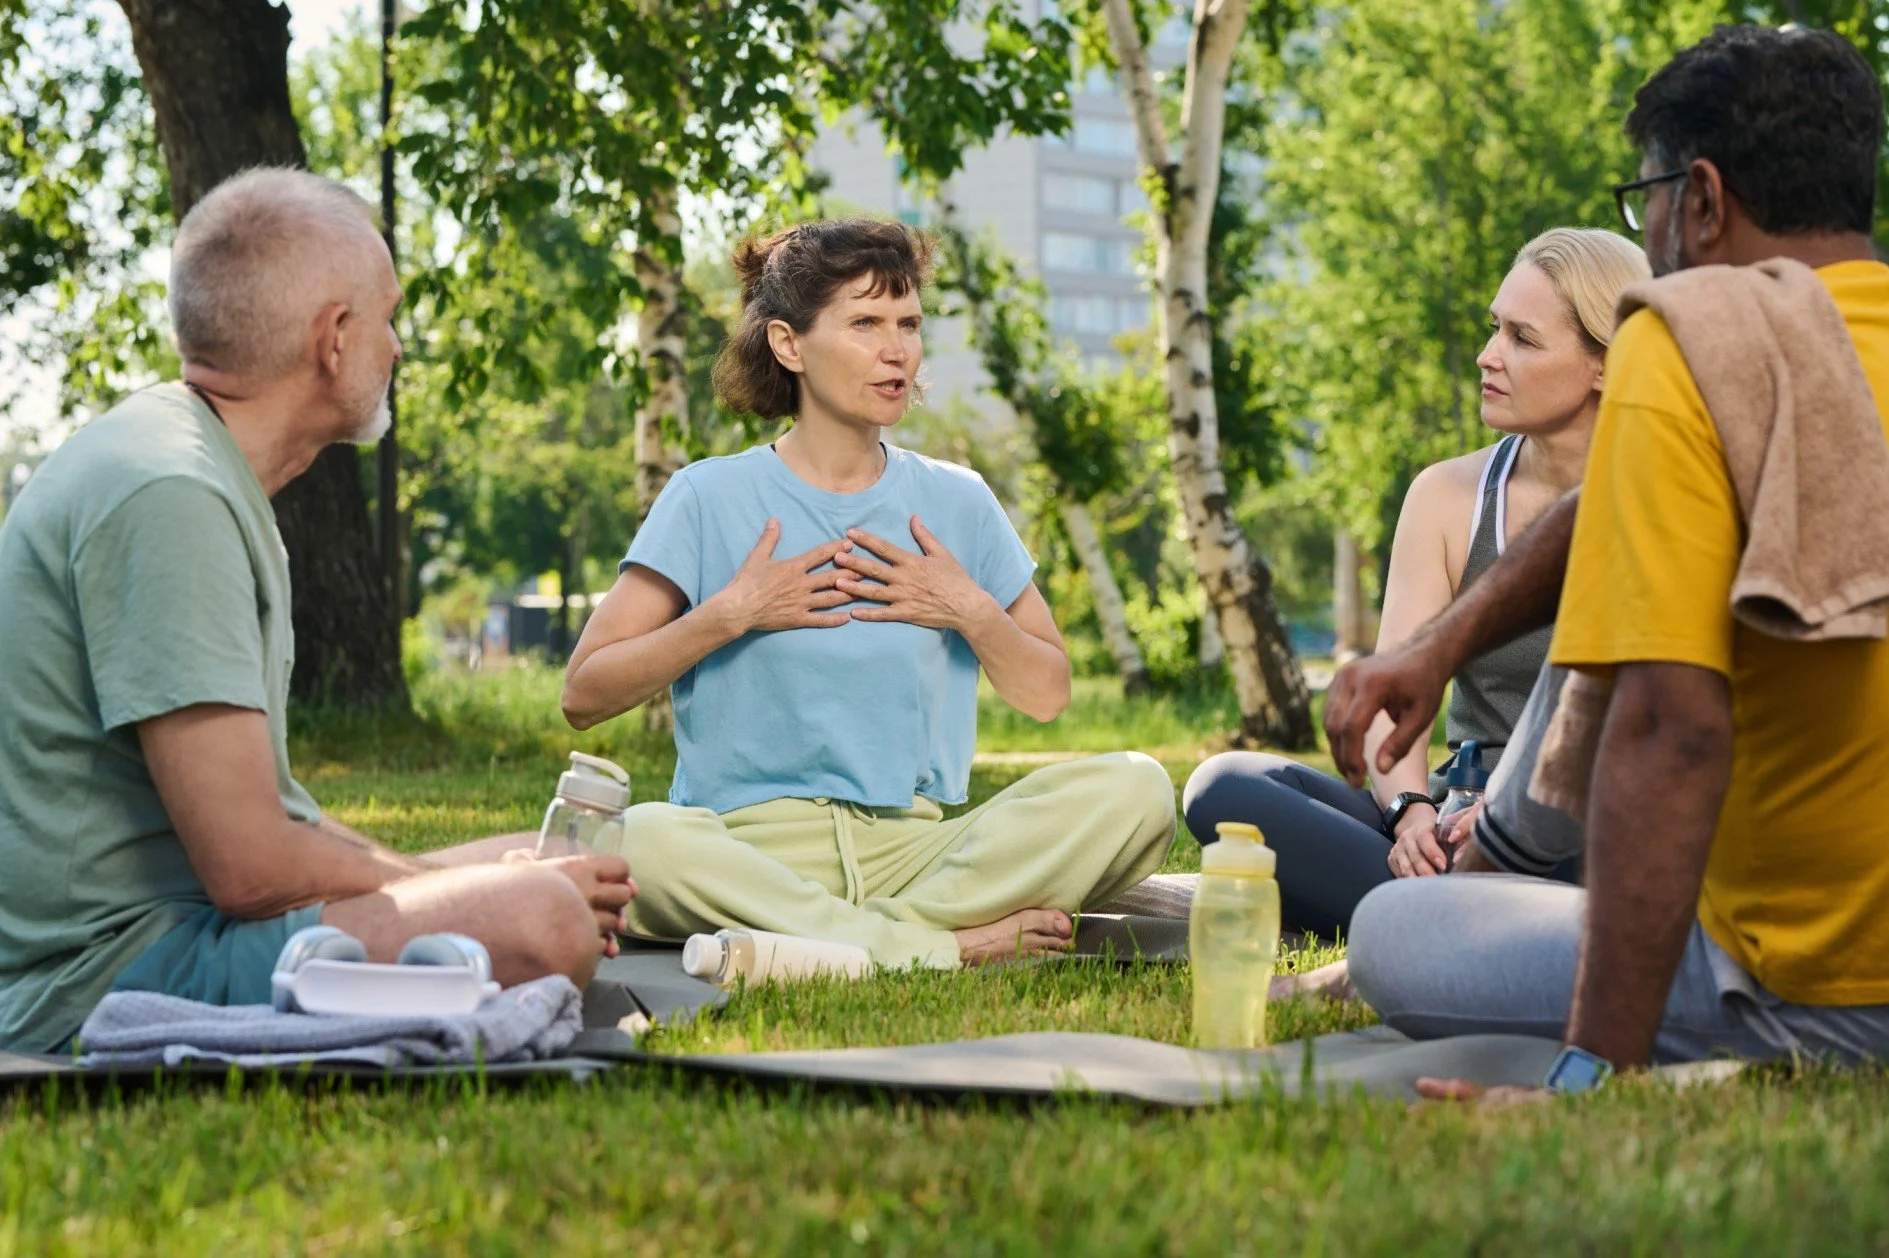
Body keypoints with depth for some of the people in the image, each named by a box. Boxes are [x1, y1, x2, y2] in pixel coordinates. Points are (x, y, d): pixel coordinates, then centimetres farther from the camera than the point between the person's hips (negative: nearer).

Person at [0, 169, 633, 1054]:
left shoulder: (211, 481, 16)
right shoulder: (168, 497, -18)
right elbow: (246, 865, -23)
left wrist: (432, 881, 5)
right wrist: (473, 891, -9)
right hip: (111, 972, -11)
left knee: (541, 862, 20)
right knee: (540, 920, -29)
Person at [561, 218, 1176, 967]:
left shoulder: (956, 504, 14)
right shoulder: (709, 500, 5)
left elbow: (1046, 695, 16)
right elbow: (584, 696, 0)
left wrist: (972, 612, -1)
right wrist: (729, 613, -9)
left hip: (911, 848, 3)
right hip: (755, 843, -3)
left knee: (1136, 789, -22)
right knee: (640, 839, -38)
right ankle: (949, 947, -27)